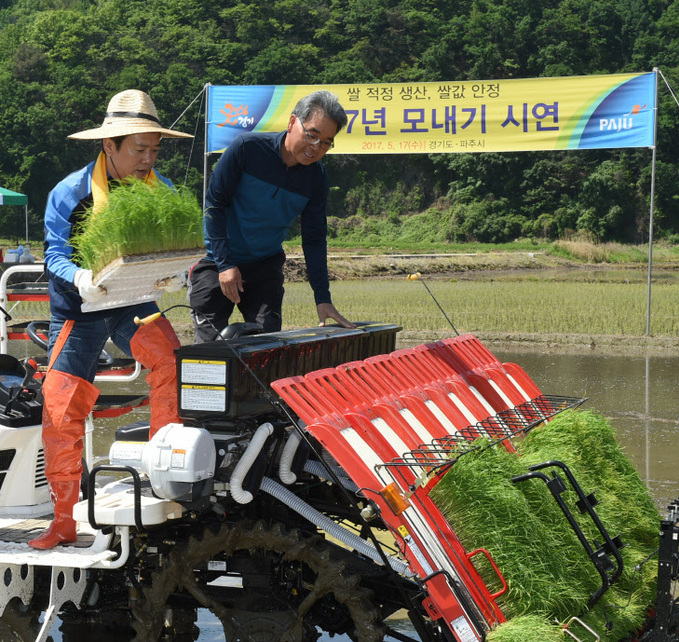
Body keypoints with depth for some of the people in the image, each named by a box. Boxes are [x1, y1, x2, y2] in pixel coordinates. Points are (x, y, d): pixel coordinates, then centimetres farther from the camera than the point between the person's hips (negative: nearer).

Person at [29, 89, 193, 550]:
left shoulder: (160, 191, -1)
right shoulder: (70, 194, -10)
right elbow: (56, 254, -15)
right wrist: (79, 278, -37)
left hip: (133, 302, 2)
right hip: (78, 307, -2)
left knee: (169, 359, -28)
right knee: (61, 406, -7)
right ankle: (64, 520, 4)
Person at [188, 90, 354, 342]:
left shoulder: (316, 178, -4)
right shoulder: (247, 148, -17)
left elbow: (314, 240, 2)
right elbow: (214, 204, -12)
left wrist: (323, 299, -4)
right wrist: (225, 264, -17)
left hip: (266, 265, 4)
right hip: (216, 263, -4)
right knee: (211, 345, -7)